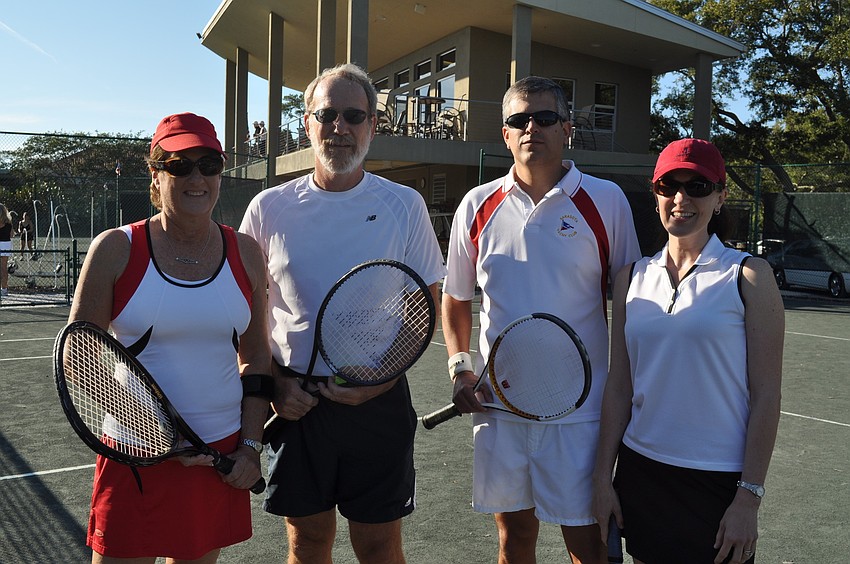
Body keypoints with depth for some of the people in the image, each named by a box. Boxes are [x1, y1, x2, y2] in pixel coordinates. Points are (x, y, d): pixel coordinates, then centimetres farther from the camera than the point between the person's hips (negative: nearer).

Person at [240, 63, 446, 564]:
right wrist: (271, 383, -6)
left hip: (380, 403, -1)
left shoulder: (404, 205, -1)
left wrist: (378, 379, -12)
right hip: (296, 403, 1)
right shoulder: (269, 208, 1)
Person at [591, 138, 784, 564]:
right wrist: (603, 476, 4)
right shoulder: (632, 277, 4)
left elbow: (765, 395, -8)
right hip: (640, 472, 4)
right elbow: (619, 386, 6)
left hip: (719, 481, -3)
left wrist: (748, 499, -11)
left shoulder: (749, 275, -6)